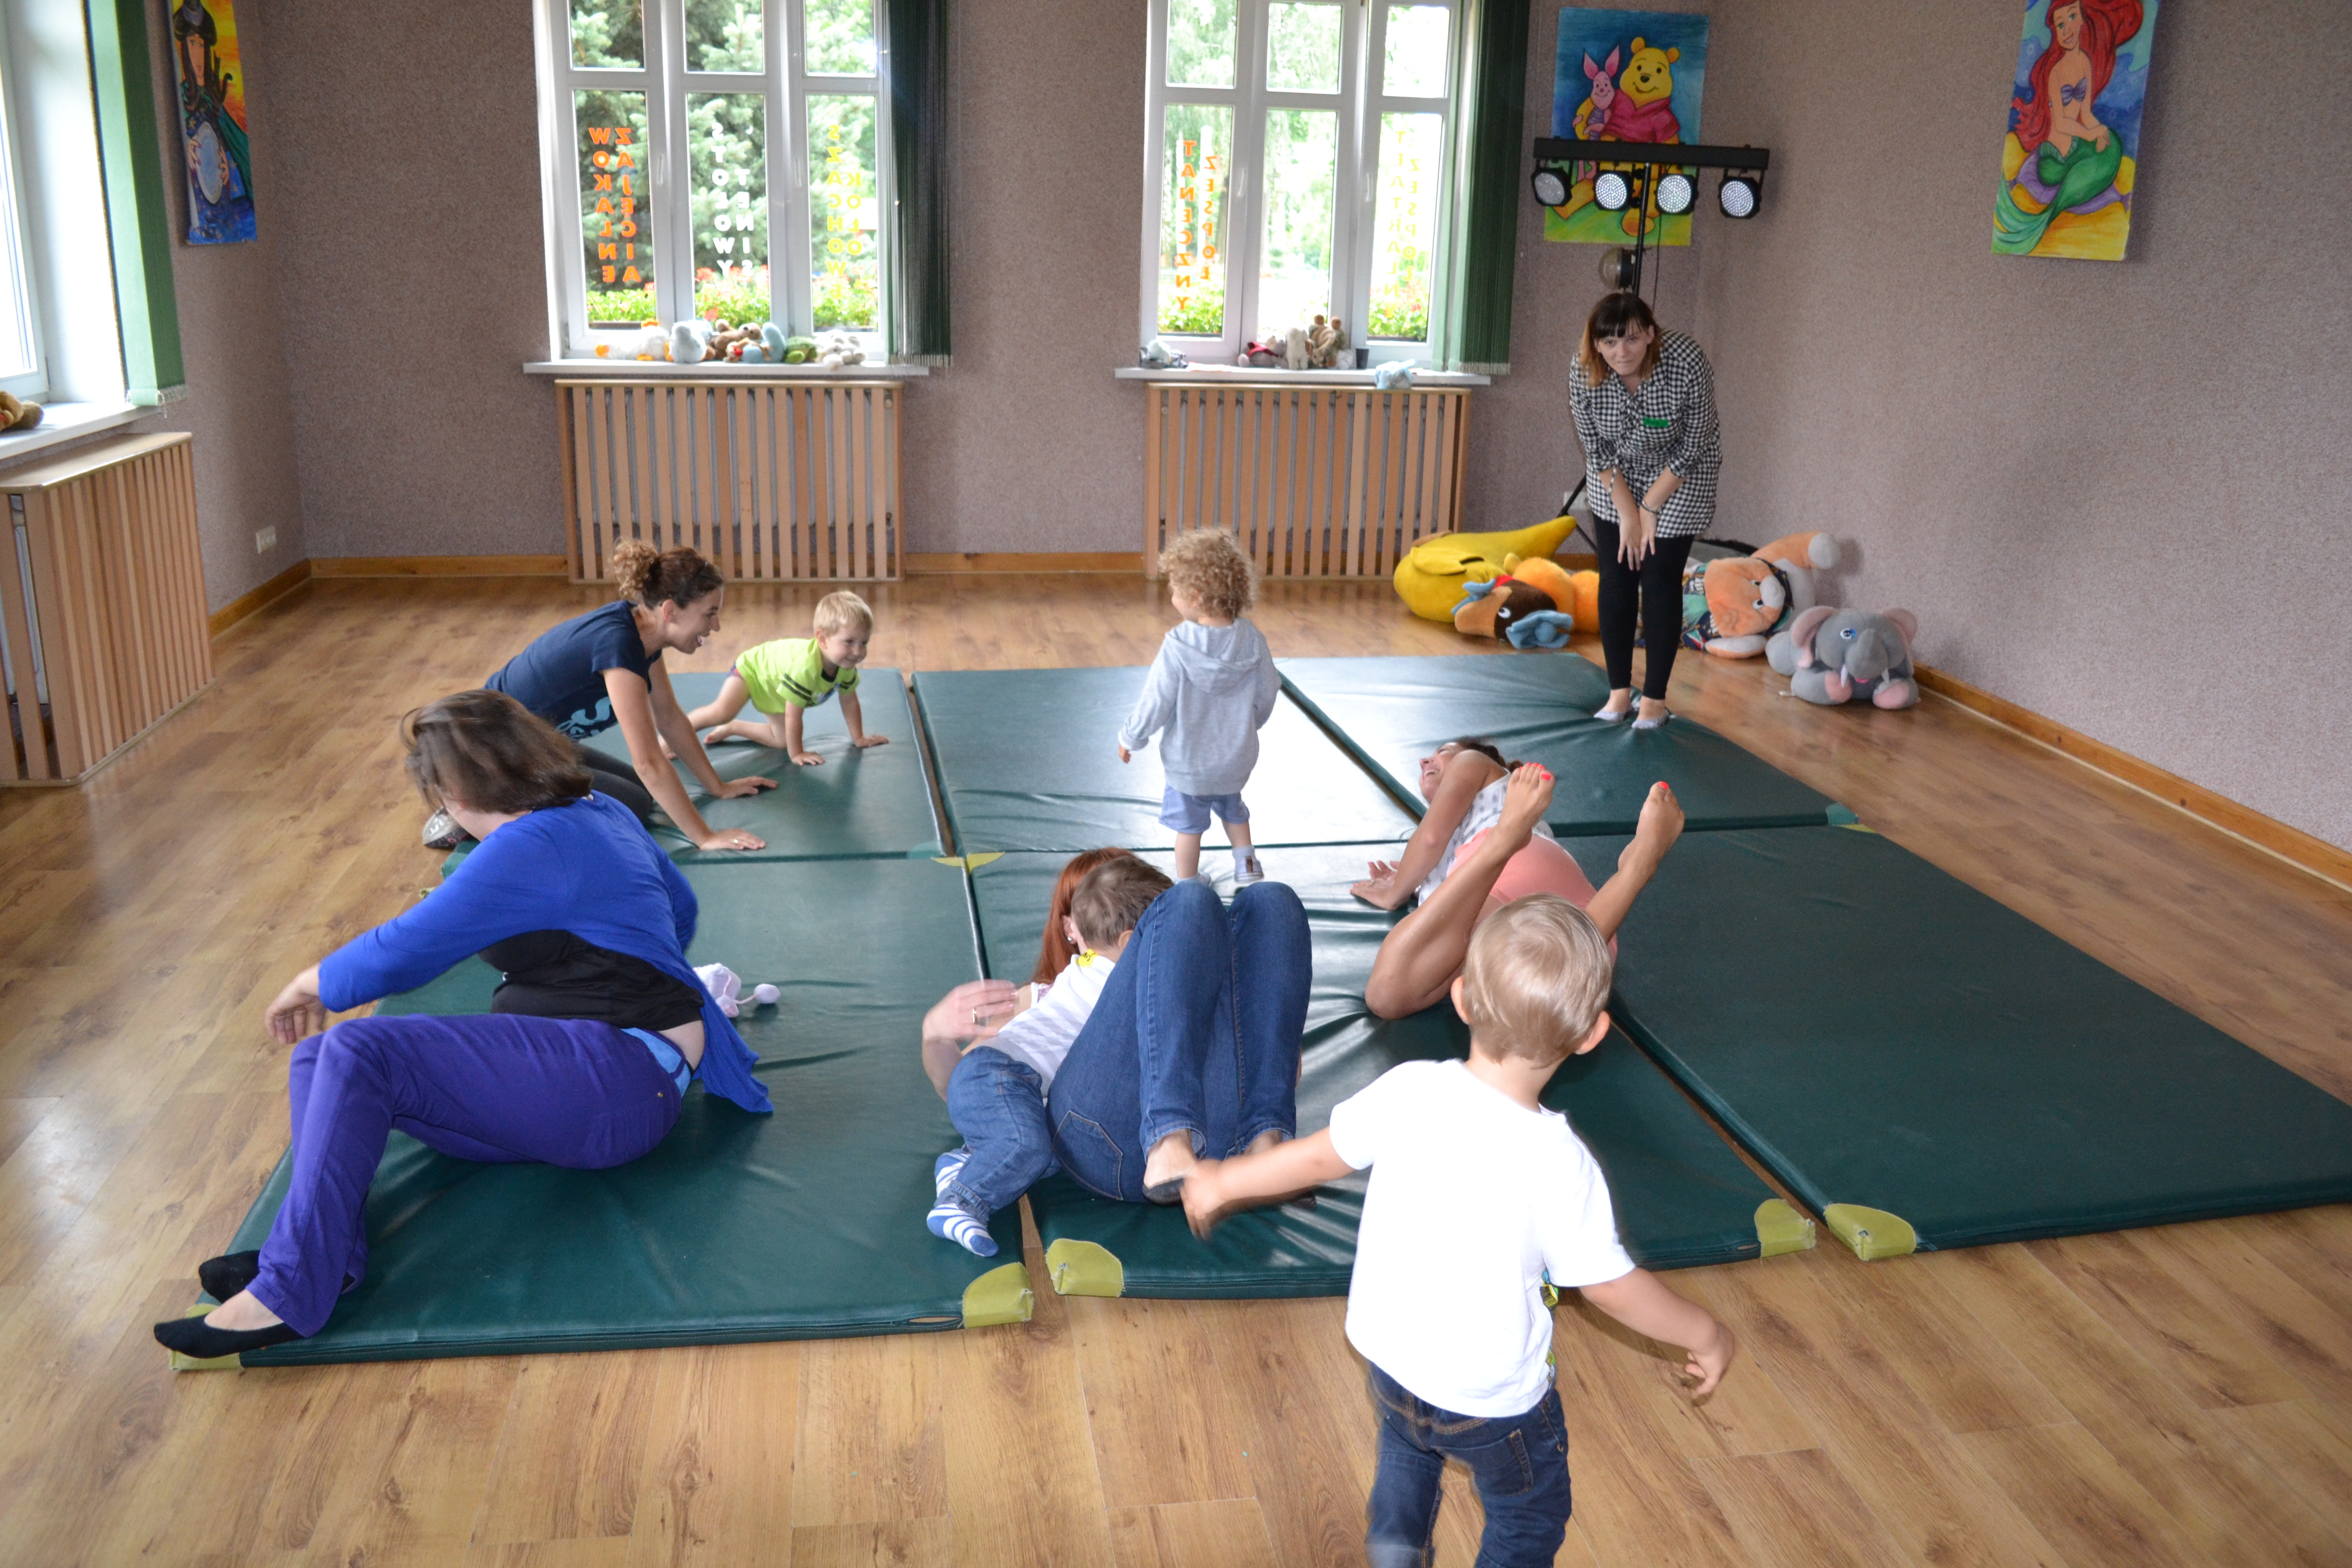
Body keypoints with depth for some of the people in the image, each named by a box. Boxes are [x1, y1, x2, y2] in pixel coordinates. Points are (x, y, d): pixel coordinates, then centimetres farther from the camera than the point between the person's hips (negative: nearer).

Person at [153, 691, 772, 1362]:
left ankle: (289, 1293, -24)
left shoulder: (529, 849, -13)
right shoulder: (602, 813, 16)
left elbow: (401, 952, -10)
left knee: (357, 1053, -22)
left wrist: (311, 985, 10)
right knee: (319, 1063, -1)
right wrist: (637, 979, 52)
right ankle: (326, 1256, -24)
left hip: (615, 1080, -10)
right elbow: (679, 905, 33)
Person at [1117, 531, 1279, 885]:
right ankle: (1247, 866, 35)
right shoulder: (1253, 640, -12)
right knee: (1232, 808, 31)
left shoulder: (1177, 649, -25)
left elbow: (1155, 702, -18)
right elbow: (1267, 696, -1)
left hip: (1189, 759, -4)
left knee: (1188, 822, 16)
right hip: (1238, 757, 4)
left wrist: (1131, 739, -1)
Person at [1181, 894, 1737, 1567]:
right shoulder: (1561, 1164, -29)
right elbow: (1613, 1286, -18)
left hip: (1389, 1355, 4)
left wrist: (1225, 1181, 12)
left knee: (1407, 1444, 38)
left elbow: (1321, 1156, -6)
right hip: (1492, 1398, -4)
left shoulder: (1407, 1091, -20)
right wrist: (1707, 1334, 1)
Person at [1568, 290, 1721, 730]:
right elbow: (1597, 450, -11)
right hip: (1615, 480, 3)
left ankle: (1655, 699, 5)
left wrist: (1650, 507, -14)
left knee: (1660, 582, -5)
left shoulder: (1688, 365, -31)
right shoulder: (1584, 375, -23)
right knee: (1615, 581, 1)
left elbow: (1693, 448, -20)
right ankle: (1620, 692, 12)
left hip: (1677, 479, -3)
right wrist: (1628, 512, -11)